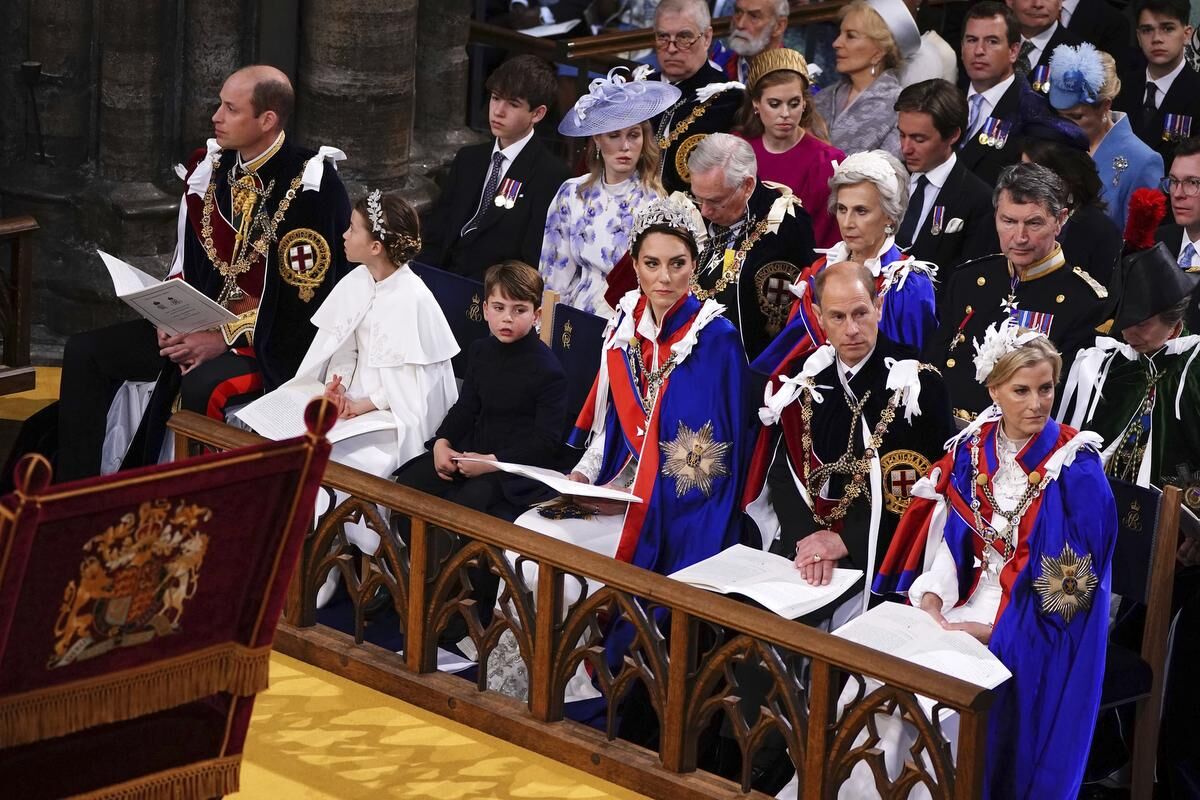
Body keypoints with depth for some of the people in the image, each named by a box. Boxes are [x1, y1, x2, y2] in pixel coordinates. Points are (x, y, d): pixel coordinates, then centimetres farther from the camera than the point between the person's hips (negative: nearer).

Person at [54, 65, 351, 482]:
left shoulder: (311, 188, -18)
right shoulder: (209, 167, 4)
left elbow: (307, 298, -18)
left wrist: (224, 338, -20)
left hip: (273, 342, -8)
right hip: (201, 323, 8)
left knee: (201, 387, -37)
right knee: (85, 352, -3)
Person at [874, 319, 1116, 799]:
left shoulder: (1075, 472, -12)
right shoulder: (971, 451, 4)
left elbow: (1068, 583, -14)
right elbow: (947, 539, 6)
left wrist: (988, 628, -19)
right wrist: (932, 602, -13)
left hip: (1035, 633, -5)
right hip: (969, 599, 5)